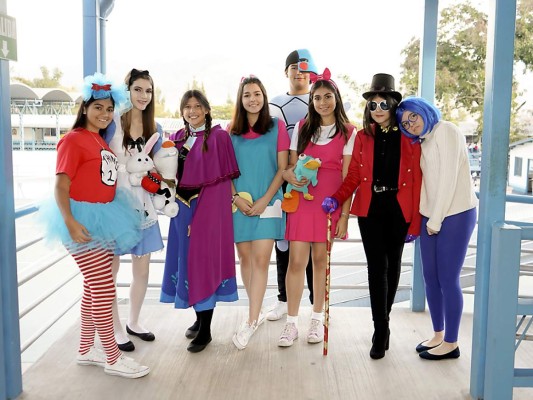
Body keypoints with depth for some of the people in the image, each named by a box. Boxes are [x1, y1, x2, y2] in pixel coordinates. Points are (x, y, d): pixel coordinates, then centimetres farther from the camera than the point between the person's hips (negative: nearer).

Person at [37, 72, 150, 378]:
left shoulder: (101, 141, 14)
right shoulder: (73, 140, -10)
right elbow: (61, 185, -16)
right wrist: (70, 222, -28)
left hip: (104, 217, 9)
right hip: (83, 220, -9)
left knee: (94, 288, 15)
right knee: (104, 289, -5)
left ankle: (86, 350, 29)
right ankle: (113, 358, 7)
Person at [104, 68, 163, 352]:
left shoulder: (154, 129, 9)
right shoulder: (113, 122, -7)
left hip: (143, 206, 5)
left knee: (142, 269, 13)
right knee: (110, 270, 4)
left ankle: (133, 322, 33)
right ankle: (115, 331, 20)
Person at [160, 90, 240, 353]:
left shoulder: (218, 136, -4)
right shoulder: (176, 138, 12)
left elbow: (228, 174, -4)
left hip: (210, 205, -5)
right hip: (183, 205, 6)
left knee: (204, 260, -3)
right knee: (186, 259, 10)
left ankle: (205, 330, 6)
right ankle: (199, 318, 28)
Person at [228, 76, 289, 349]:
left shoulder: (277, 127, 2)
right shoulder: (232, 131, 9)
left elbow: (282, 169, -1)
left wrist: (264, 200, -10)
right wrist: (236, 197, -6)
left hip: (267, 202, -3)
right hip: (239, 202, 3)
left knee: (260, 260, -8)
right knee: (245, 258, 7)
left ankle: (251, 322, -4)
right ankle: (257, 313, 22)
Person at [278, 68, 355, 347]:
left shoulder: (348, 132, 2)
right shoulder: (302, 128, 10)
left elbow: (347, 177, -2)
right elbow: (291, 165, 11)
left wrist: (344, 214, -7)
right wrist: (290, 175, -14)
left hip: (330, 201, -1)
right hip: (301, 198, 2)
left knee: (321, 259, 5)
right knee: (296, 260, -3)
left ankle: (317, 319, 21)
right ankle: (291, 323, 8)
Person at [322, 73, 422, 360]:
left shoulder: (409, 138, 1)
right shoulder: (363, 136, 7)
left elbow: (416, 182, -2)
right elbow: (354, 175, 4)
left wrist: (414, 223, -6)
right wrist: (337, 198, -15)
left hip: (398, 209, 0)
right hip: (370, 208, 1)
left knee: (393, 265, 11)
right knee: (377, 267, -2)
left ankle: (382, 321, 30)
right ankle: (381, 330, 5)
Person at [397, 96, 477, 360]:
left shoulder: (446, 131, -9)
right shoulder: (423, 142, 16)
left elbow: (449, 179, -15)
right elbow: (426, 182, 13)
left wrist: (436, 220, -12)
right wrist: (424, 218, 3)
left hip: (455, 215, -8)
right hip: (431, 218, 8)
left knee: (447, 279, -3)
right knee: (430, 277, 10)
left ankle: (450, 343, 10)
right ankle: (438, 335, 24)